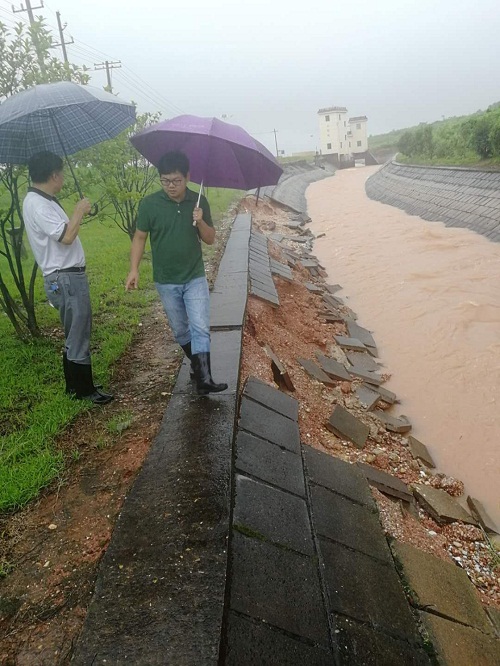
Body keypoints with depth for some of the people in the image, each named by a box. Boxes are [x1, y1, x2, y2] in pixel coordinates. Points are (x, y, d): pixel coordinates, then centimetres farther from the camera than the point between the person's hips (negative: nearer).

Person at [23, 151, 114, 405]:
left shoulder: (43, 201, 15)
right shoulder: (36, 204, -17)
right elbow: (66, 236, -25)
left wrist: (78, 214, 18)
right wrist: (79, 211, -14)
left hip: (70, 276, 11)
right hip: (65, 279, -11)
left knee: (75, 335, 17)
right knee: (78, 336, -1)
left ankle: (75, 386, 28)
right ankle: (86, 390, 11)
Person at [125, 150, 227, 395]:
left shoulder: (198, 201, -4)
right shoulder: (149, 204, -9)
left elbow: (210, 239, 1)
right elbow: (140, 238, -1)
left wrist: (200, 222, -19)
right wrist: (134, 269, -12)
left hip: (195, 278, 0)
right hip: (166, 282, 0)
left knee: (201, 328, -8)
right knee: (180, 331, 13)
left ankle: (203, 379, -6)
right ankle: (197, 365, 35)